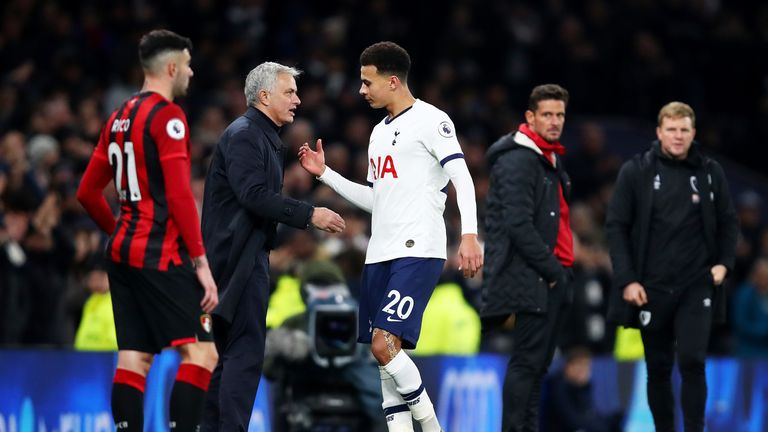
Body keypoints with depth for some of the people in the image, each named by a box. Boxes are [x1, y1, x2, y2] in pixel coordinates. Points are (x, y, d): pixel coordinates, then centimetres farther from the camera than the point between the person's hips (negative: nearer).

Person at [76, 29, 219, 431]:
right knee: (201, 352, -10)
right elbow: (179, 195, -17)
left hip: (123, 249, 9)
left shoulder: (120, 117, 15)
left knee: (134, 360, 5)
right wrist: (201, 263, -16)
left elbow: (87, 192, 20)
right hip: (161, 255, -9)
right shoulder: (167, 115, -10)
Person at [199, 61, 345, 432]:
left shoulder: (264, 138, 20)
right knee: (246, 350, -13)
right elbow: (253, 194, -23)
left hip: (247, 256, 11)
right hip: (239, 257, -11)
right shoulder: (244, 134, -12)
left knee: (232, 353, 11)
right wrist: (309, 215, -21)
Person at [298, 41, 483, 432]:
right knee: (385, 353, 4)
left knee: (385, 344, -20)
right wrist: (325, 174, 24)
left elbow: (463, 180, -13)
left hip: (418, 252, -9)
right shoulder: (379, 132, 21)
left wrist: (469, 235, -26)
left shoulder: (430, 120, -5)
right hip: (381, 253, 9)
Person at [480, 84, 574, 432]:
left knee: (538, 364, 11)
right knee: (527, 363, -10)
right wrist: (551, 269, -16)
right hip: (531, 279, -10)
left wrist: (563, 270, 13)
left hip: (553, 277, 10)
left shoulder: (551, 159, 19)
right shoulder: (518, 160, -12)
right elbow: (518, 226, -20)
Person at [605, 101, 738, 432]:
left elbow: (727, 222, 14)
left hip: (696, 287, 0)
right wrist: (626, 280, -8)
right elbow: (616, 226, -1)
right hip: (651, 288, 0)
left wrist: (724, 262, -2)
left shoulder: (710, 172, 4)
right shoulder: (636, 171, -1)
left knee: (692, 362, -12)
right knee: (658, 368, 8)